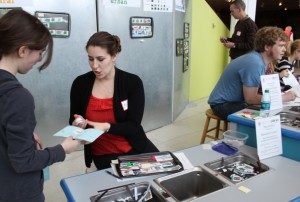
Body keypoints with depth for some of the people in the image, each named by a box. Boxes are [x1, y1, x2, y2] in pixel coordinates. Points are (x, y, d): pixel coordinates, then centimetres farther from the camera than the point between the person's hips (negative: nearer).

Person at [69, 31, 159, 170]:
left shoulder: (133, 82, -9)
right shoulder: (80, 84, -5)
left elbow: (133, 126, -12)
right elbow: (73, 121, 7)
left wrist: (107, 127, -29)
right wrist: (77, 125, -15)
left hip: (135, 149, 1)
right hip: (103, 156, 0)